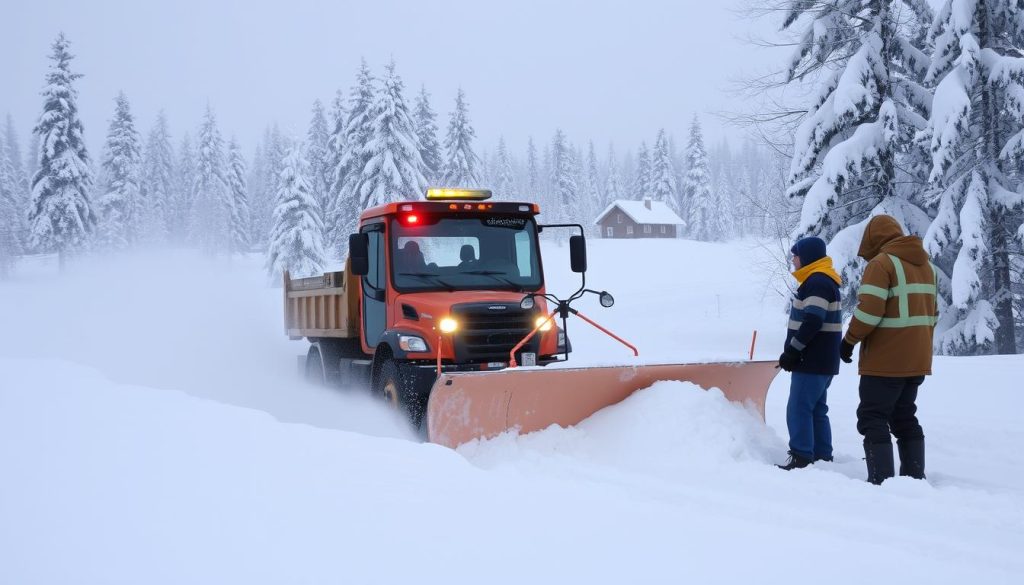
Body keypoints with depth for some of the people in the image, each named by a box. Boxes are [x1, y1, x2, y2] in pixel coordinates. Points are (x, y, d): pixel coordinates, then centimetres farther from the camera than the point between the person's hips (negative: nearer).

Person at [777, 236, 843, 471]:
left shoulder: (817, 282, -15)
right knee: (817, 410, 13)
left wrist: (791, 351, -18)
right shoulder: (823, 281, 18)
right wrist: (793, 352, 19)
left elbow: (812, 323, -24)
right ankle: (822, 458, 16)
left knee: (798, 409, -8)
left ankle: (801, 458, -9)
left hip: (812, 361, -10)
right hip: (823, 361, 10)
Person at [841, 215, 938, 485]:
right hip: (917, 361, 8)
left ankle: (881, 482, -10)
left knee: (873, 419, -4)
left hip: (885, 361, -8)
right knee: (905, 418, 17)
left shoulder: (881, 263, -12)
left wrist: (849, 341, -8)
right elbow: (932, 314, 18)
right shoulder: (926, 264, 15)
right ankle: (915, 478, 18)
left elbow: (868, 312, -20)